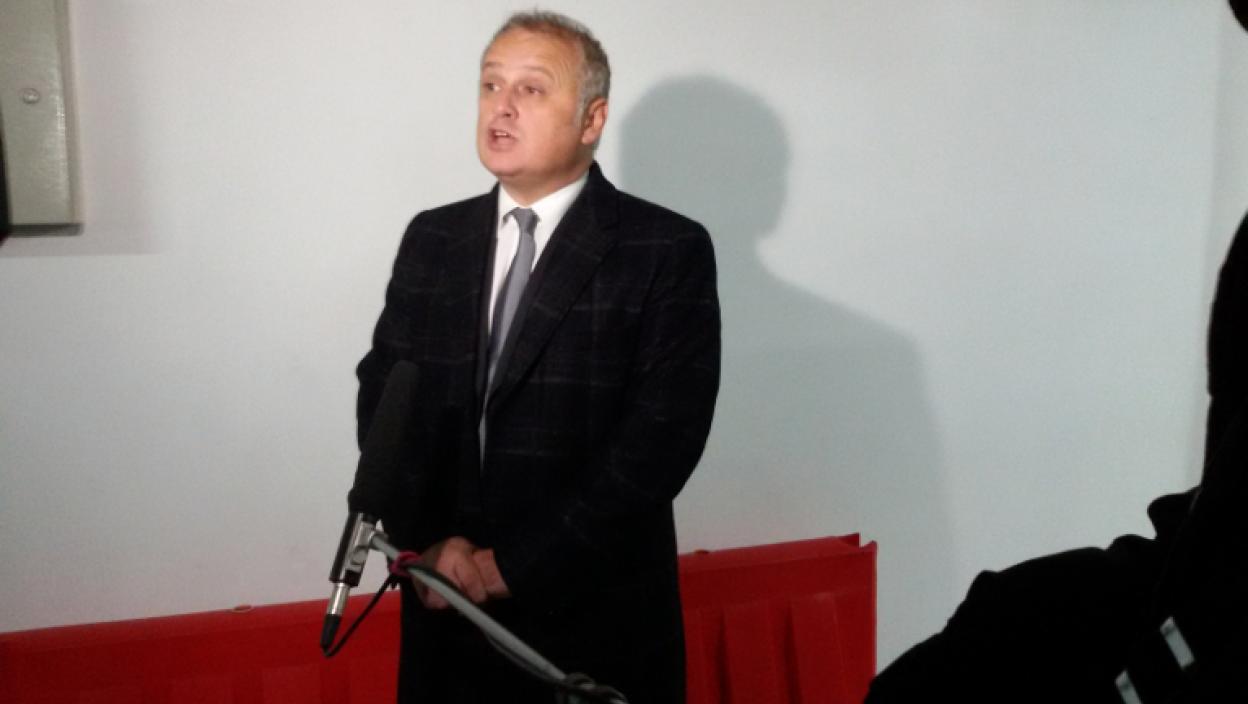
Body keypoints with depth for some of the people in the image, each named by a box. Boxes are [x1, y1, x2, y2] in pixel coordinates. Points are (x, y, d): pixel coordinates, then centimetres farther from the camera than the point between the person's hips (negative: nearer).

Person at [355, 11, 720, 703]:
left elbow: (660, 437, -16)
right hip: (447, 610, 4)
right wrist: (427, 543, -10)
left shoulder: (669, 251, -9)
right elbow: (382, 399, 4)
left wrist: (514, 564, -16)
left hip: (598, 619, -3)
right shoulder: (431, 239, 6)